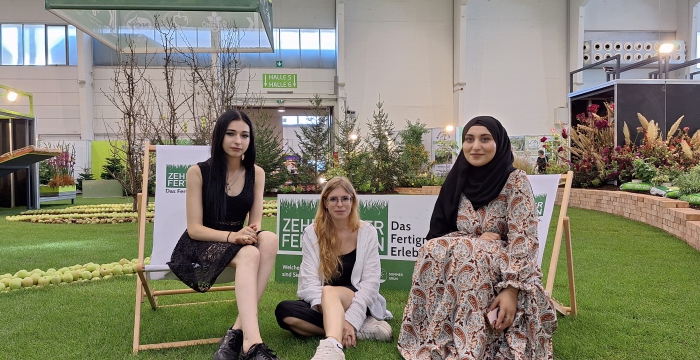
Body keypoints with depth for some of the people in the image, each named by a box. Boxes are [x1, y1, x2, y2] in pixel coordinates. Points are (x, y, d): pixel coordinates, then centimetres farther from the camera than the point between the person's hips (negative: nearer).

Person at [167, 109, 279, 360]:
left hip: (238, 243, 4)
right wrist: (232, 236, -30)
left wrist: (251, 233, -27)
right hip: (200, 245, -4)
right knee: (249, 255, -36)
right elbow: (194, 228, -12)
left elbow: (255, 222, -1)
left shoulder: (256, 173, 0)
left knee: (269, 239, -32)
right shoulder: (198, 172, -9)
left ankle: (237, 332, -34)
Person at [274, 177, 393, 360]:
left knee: (329, 292, -35)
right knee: (284, 311, -28)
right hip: (321, 304, 3)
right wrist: (330, 312, -27)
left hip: (356, 302, -2)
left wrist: (352, 319, -24)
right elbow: (310, 280, -9)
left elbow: (371, 282, -8)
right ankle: (361, 329, -25)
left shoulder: (367, 232, -3)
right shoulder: (312, 233, -1)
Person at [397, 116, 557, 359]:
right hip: (462, 261, 4)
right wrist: (477, 239, -16)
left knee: (466, 256, -33)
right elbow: (436, 235, 1)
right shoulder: (457, 182, 3)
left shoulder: (515, 181, -9)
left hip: (504, 271, -3)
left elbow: (522, 240, -16)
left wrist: (511, 290, -27)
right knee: (434, 252, -27)